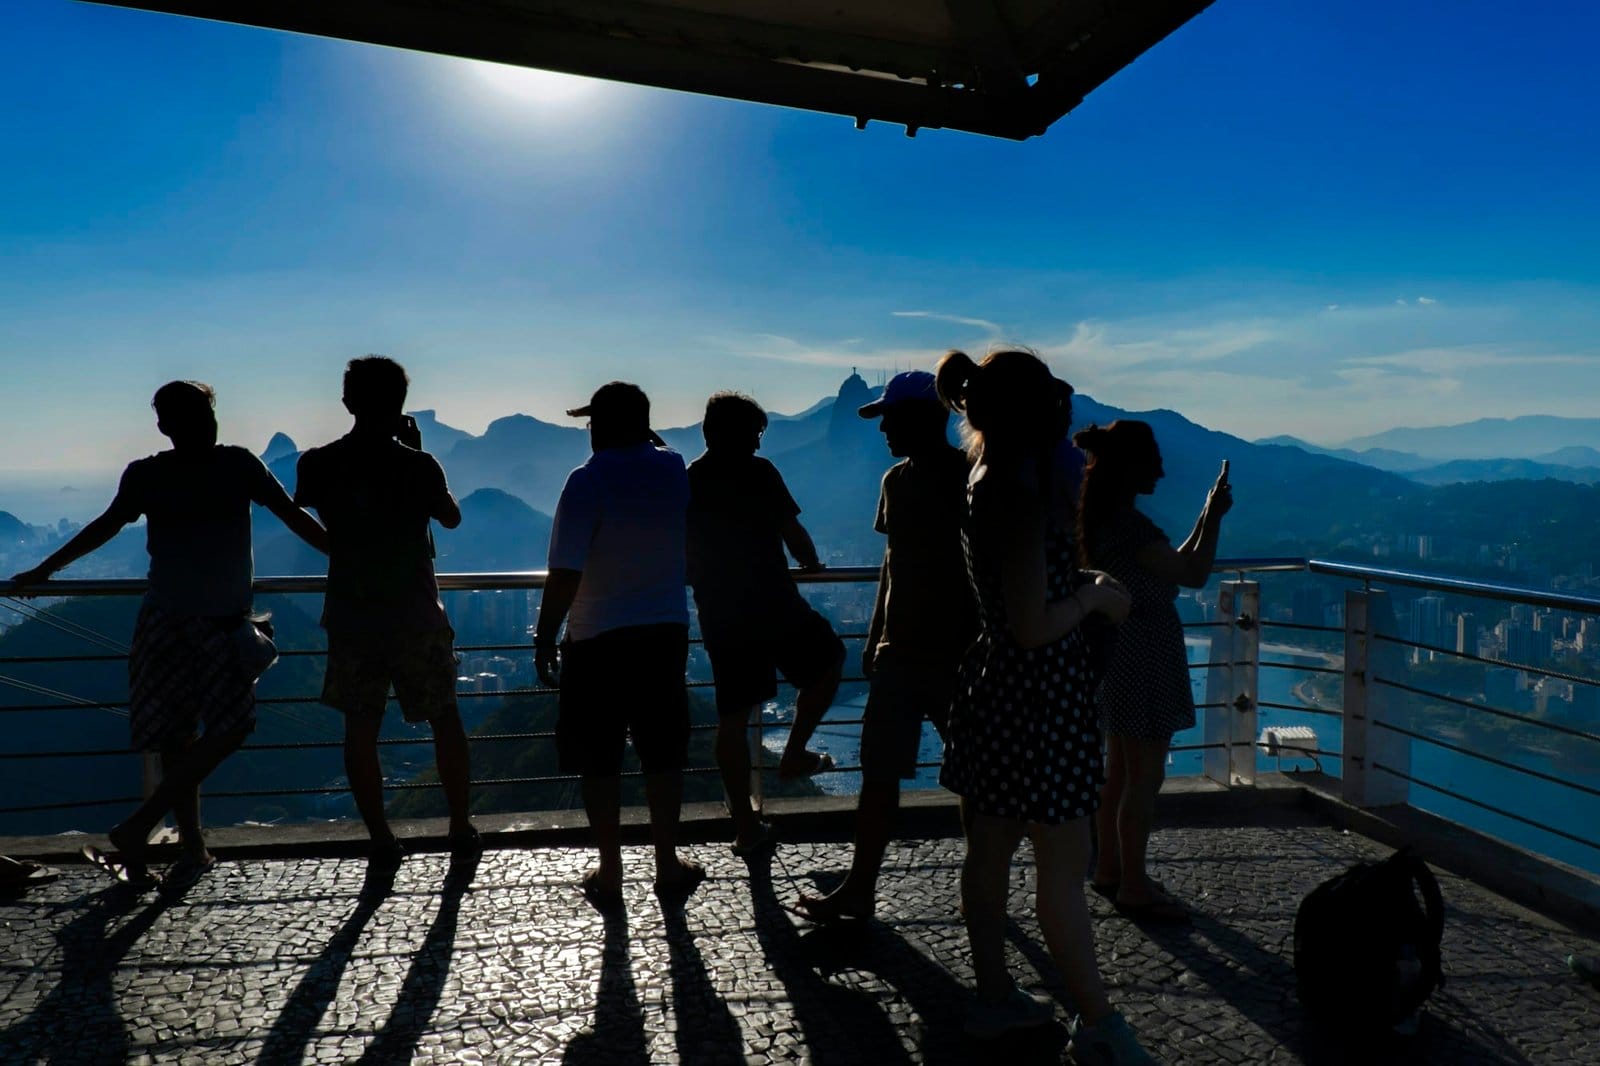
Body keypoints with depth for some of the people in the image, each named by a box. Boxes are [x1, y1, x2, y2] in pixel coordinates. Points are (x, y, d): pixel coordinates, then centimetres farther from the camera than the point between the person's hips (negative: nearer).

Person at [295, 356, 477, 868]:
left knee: (360, 728, 9)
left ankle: (381, 841, 12)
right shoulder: (417, 465, -11)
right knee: (445, 719, 13)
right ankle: (461, 827, 19)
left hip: (351, 615, 2)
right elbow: (451, 517, 5)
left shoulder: (318, 465, -5)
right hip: (415, 613, -1)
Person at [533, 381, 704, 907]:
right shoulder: (672, 468, 0)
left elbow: (564, 575, -17)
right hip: (666, 632, 4)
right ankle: (668, 864, 23)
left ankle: (609, 874, 16)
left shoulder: (588, 480, -14)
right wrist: (640, 434, 21)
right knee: (662, 754, 14)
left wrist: (544, 640, -9)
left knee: (599, 761, 8)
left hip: (599, 640, -4)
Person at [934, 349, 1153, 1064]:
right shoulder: (1021, 497, -22)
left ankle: (994, 996, 30)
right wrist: (1095, 596, -8)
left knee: (989, 851, 16)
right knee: (1063, 872, 3)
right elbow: (1034, 626, -23)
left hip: (993, 685, 9)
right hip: (1040, 696, -9)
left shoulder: (982, 483, 7)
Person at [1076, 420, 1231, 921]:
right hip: (1145, 657, -10)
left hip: (1119, 652, 10)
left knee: (1120, 769, 18)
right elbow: (1194, 575, -19)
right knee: (1145, 775, -1)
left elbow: (1172, 564, 17)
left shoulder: (1104, 519, 9)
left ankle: (1110, 868, 30)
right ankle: (1133, 886, 9)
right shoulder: (1128, 524, -21)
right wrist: (1214, 518, -8)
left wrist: (1206, 517, 13)